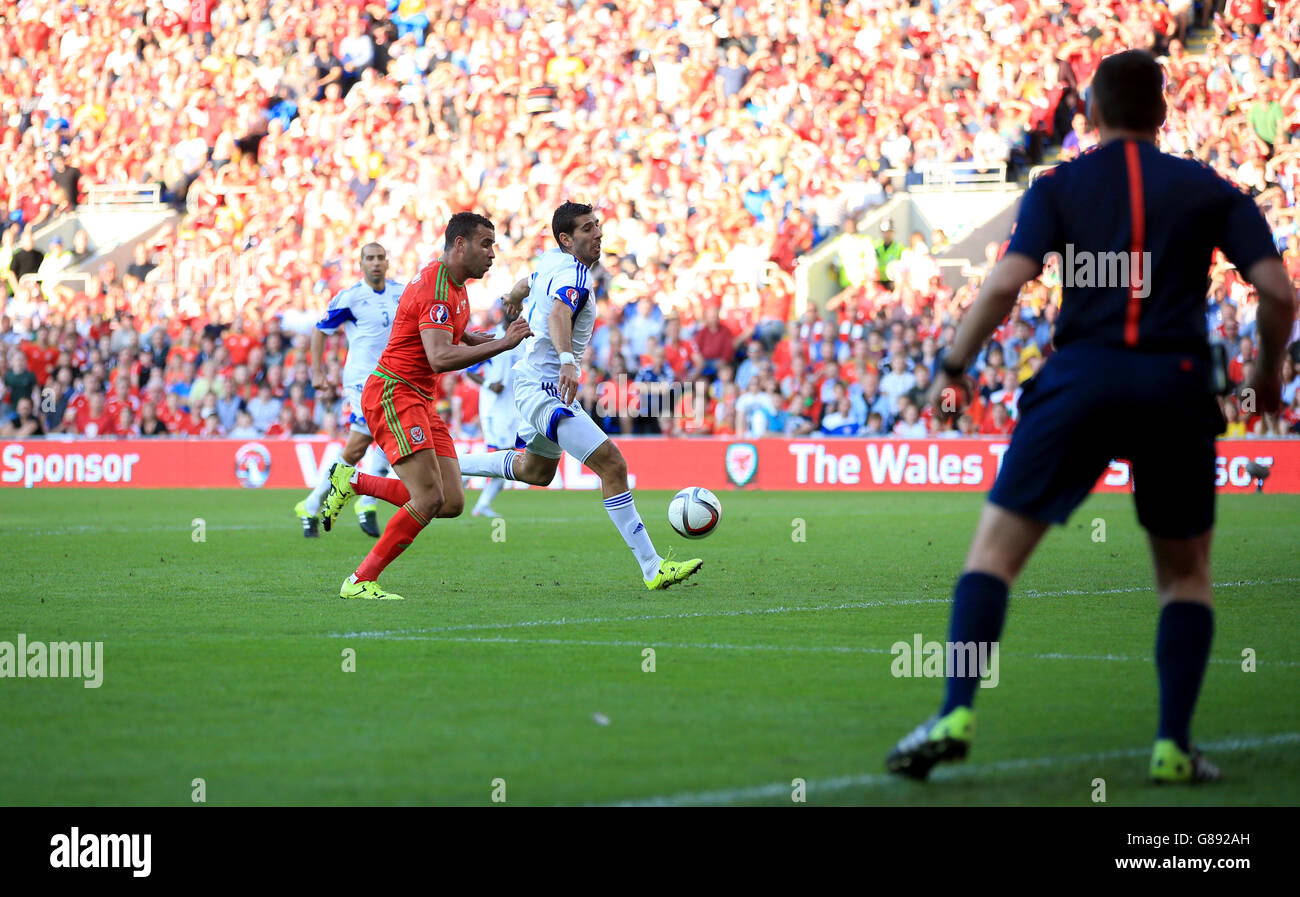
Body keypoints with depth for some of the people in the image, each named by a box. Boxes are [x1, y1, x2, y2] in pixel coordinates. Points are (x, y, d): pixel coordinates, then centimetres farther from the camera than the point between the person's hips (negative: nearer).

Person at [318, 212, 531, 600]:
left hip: (421, 402, 10)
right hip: (393, 395, -10)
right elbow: (440, 358, -29)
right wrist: (503, 343, -28)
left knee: (452, 503, -1)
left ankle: (353, 481, 14)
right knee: (430, 499, -18)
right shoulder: (435, 288, -18)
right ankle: (360, 582, -9)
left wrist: (493, 339, 14)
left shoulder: (453, 284, 14)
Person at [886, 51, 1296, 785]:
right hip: (1177, 386, 1)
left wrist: (954, 368, 8)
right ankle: (1174, 746, 6)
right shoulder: (1211, 190, 12)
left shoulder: (1059, 187, 10)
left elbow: (1006, 284, -4)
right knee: (1187, 572, 16)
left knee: (997, 548, 6)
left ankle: (957, 715, -9)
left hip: (1082, 377, -1)